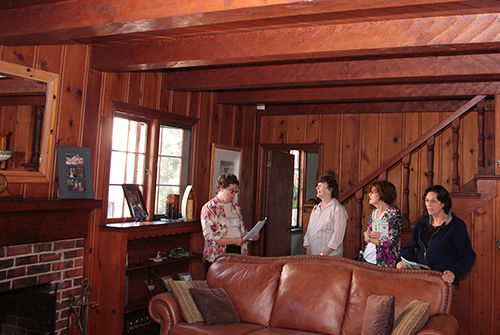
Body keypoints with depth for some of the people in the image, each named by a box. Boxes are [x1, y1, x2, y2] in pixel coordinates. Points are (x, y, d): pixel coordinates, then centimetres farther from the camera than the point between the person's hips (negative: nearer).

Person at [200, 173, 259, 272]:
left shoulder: (236, 208, 19)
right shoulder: (209, 208, -2)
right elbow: (209, 237, -11)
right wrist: (233, 241, -16)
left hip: (238, 253, 5)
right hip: (217, 256, -5)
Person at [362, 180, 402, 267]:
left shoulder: (394, 213, -8)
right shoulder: (373, 213, 11)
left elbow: (390, 242, -16)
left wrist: (369, 238, -6)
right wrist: (367, 235, -8)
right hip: (367, 259, 5)